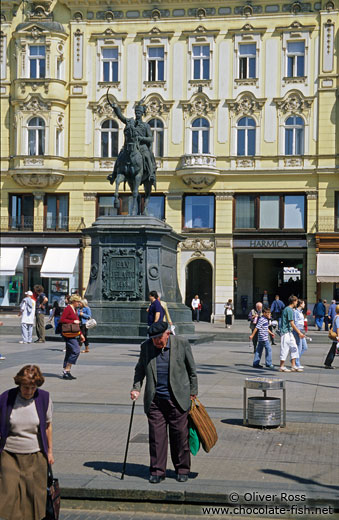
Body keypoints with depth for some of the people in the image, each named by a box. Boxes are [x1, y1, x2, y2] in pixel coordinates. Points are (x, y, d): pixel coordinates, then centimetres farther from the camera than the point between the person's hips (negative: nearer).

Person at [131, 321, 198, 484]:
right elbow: (140, 369, 15)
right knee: (156, 435, 1)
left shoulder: (182, 344, -3)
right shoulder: (146, 346, 3)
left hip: (177, 399, -2)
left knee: (180, 435, 2)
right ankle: (157, 471, 11)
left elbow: (192, 370, 5)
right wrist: (136, 388, 1)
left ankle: (182, 470, 17)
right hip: (154, 399, 2)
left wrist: (193, 392, 5)